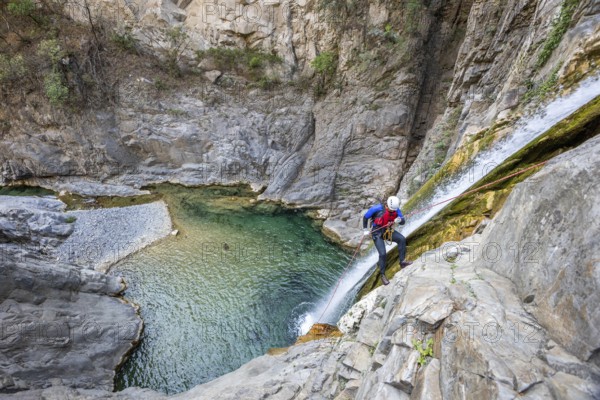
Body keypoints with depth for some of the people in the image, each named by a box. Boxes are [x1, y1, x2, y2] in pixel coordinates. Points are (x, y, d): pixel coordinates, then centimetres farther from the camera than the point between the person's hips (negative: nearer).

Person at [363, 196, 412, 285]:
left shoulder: (396, 209, -10)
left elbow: (403, 222, -9)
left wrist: (399, 220, -33)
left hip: (388, 231, 4)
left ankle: (402, 261, -8)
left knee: (402, 239, -20)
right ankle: (382, 275, 3)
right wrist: (365, 230, -9)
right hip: (377, 233, -4)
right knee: (382, 254, -15)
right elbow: (365, 217, -9)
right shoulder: (377, 208, -22)